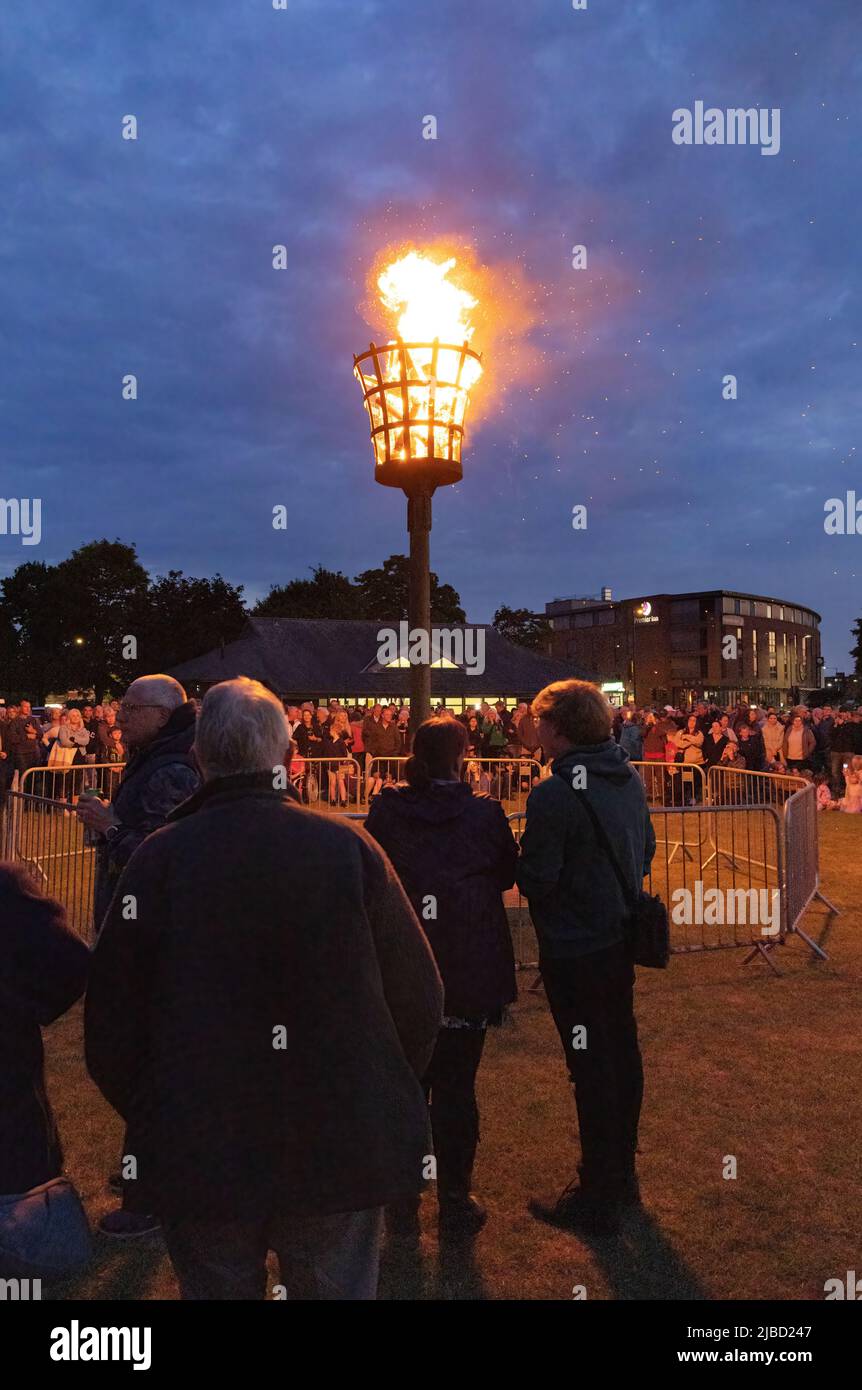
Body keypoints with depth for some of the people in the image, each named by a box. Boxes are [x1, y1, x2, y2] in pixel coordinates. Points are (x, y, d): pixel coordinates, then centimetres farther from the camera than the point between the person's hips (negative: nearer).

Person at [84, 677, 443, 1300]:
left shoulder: (159, 858, -12)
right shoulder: (349, 845, -12)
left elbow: (112, 1017, -5)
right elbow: (418, 997, -7)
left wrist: (151, 1117, 12)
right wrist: (385, 1099, 9)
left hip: (200, 1156, 1)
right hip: (341, 1152, 0)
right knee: (337, 1288, 19)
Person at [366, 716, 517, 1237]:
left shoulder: (386, 809, -7)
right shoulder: (484, 812, -12)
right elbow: (509, 873, 1)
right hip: (469, 971, -2)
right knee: (456, 1085, 10)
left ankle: (403, 1200, 28)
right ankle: (455, 1200, 22)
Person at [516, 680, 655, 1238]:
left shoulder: (553, 795, -24)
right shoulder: (630, 778, 1)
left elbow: (536, 881, -21)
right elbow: (646, 851, 10)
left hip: (574, 951, -8)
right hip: (621, 938, 8)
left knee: (591, 1068, 3)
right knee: (622, 1053, 19)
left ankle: (598, 1199, 18)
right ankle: (622, 1172, 37)